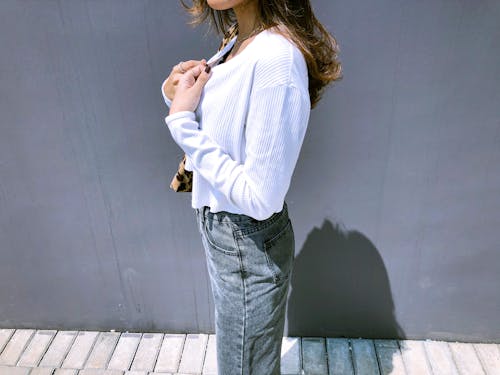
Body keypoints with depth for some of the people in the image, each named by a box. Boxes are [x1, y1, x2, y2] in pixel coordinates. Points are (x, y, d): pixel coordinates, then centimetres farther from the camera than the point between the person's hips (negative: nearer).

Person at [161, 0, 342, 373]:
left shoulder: (277, 57, -28)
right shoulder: (238, 42, 1)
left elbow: (260, 198, -27)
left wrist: (182, 122, -22)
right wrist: (177, 99, -5)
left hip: (248, 245, -8)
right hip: (218, 227, 8)